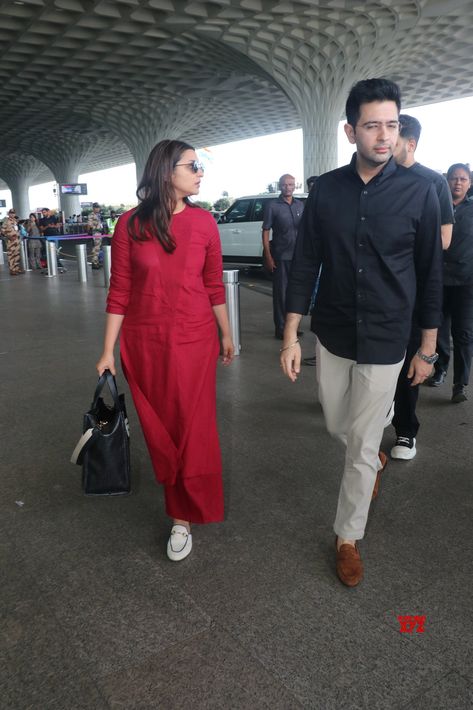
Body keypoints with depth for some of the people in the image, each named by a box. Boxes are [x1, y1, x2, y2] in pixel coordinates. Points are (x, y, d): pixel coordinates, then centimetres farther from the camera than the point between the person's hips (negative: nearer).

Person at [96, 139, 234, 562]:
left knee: (192, 428, 6)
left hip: (194, 341, 0)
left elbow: (214, 287, 5)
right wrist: (108, 351, -3)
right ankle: (176, 491, 40)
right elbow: (120, 291, -3)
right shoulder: (131, 224, -6)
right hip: (145, 343, 0)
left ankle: (183, 516, 24)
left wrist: (226, 335, 12)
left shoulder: (204, 223, -3)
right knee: (159, 428, 15)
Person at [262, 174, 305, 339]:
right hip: (281, 257, -4)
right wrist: (268, 257, -10)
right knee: (281, 292, 0)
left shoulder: (300, 205, 11)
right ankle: (280, 328, 8)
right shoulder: (272, 206, -2)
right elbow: (266, 231, -3)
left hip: (298, 256, 5)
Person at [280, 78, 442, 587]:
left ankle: (348, 537, 27)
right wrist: (290, 337, -5)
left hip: (384, 341, -2)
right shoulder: (325, 190, -3)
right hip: (331, 335, 3)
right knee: (339, 426, 19)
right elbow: (305, 265, -2)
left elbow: (429, 275, -2)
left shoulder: (419, 192, -8)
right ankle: (375, 458, 54)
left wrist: (427, 349, 0)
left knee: (361, 446, 6)